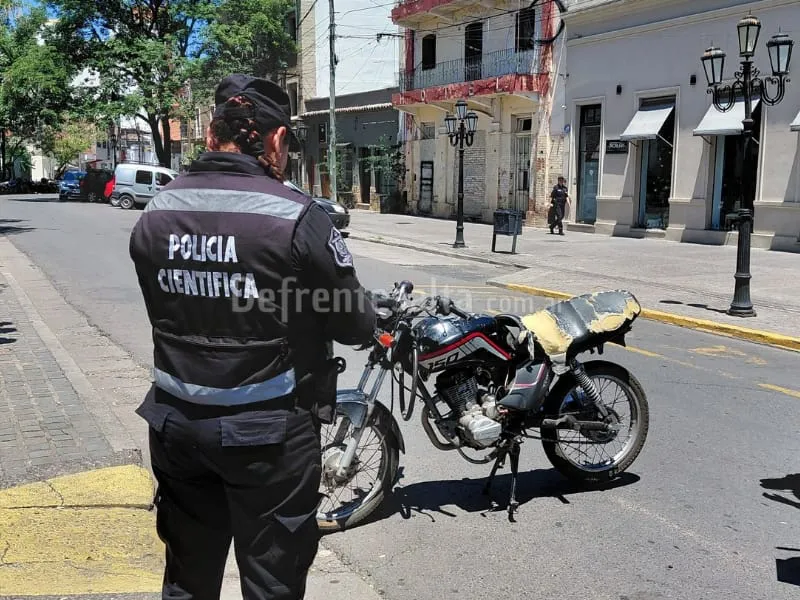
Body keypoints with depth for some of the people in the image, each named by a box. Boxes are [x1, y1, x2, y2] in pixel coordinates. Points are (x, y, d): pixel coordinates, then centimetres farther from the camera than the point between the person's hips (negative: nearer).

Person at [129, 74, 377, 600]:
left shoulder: (154, 215, -2)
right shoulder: (297, 217, -19)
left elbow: (166, 312, 9)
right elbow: (357, 327, -11)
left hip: (177, 423, 6)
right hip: (268, 431, -5)